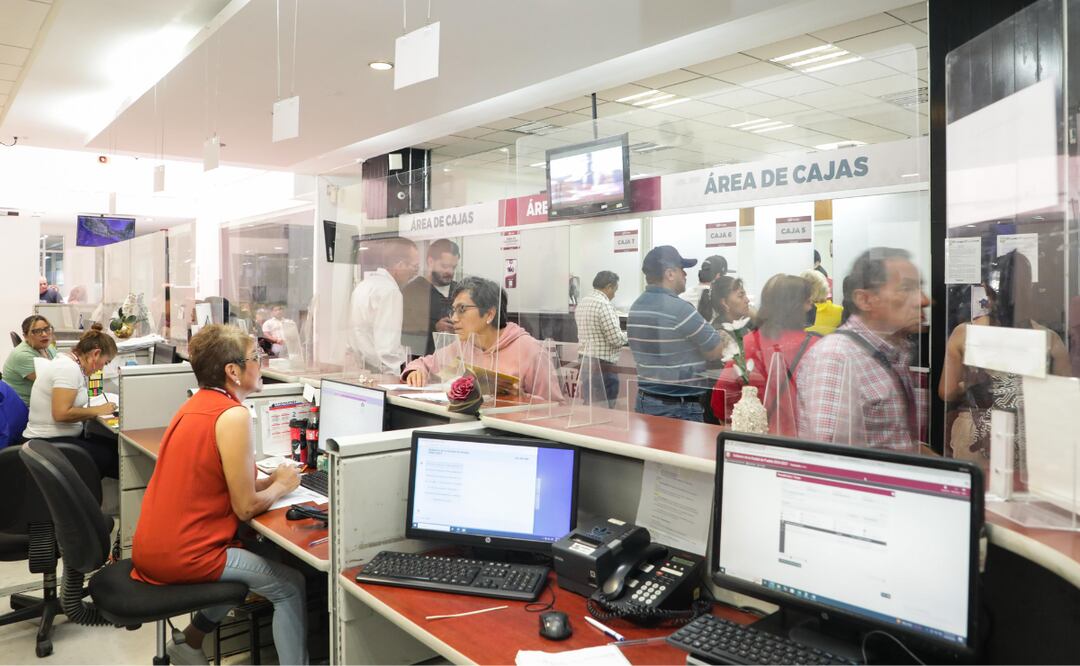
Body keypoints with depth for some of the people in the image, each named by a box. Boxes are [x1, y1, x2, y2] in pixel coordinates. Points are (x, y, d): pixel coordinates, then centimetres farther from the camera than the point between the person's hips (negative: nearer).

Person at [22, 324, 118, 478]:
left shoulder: (67, 361, 12)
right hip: (49, 444, -10)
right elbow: (61, 413, -26)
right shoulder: (69, 368, -18)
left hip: (63, 436, 10)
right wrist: (97, 410, -15)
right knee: (114, 457, -21)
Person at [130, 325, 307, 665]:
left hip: (150, 548, 9)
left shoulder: (195, 404, 8)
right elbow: (245, 507, -17)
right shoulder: (234, 415, -20)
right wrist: (281, 485, 1)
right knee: (291, 585, 5)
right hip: (184, 557, -9)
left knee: (248, 558, 30)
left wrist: (268, 480, 9)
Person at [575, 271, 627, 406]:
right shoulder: (604, 305, -17)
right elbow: (616, 339, -19)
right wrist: (627, 335, 2)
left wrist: (619, 333, 21)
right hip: (602, 365, -9)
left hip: (585, 360, 9)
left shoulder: (582, 302, 11)